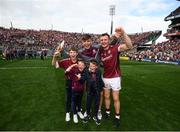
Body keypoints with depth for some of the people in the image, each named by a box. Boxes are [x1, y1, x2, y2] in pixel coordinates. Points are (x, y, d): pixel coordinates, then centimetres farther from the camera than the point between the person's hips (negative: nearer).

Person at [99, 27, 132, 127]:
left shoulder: (115, 48, -16)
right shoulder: (100, 51, 0)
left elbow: (129, 46, -33)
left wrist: (123, 33, -45)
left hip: (115, 77, -4)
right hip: (105, 77, 4)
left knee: (116, 98, 7)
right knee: (106, 97, 18)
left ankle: (117, 117, 27)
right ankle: (107, 112, 39)